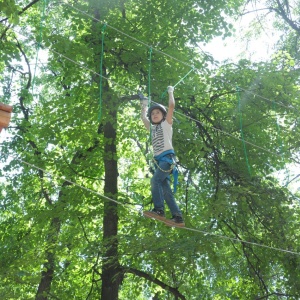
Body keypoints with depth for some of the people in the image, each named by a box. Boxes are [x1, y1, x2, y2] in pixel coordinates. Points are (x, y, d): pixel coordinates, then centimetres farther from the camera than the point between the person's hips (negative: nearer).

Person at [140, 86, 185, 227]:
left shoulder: (166, 123, 10)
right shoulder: (152, 128, 26)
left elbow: (171, 106, 3)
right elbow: (143, 117, 39)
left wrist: (170, 92, 14)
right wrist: (144, 106, 45)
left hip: (167, 157, -7)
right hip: (158, 160, 7)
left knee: (155, 179, -27)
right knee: (166, 190, -3)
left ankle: (159, 209, -36)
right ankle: (178, 217, -7)